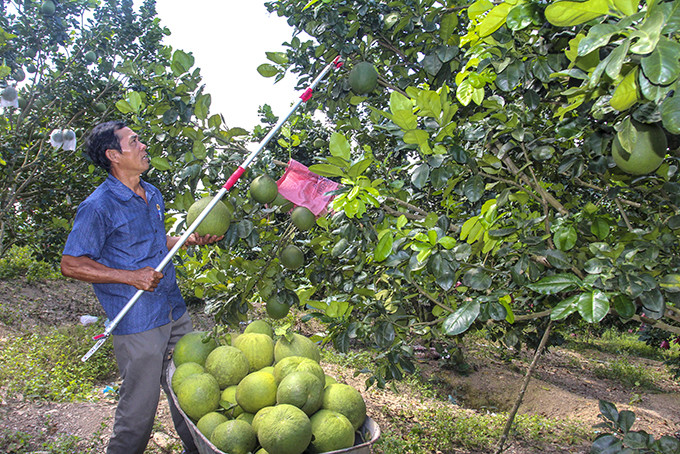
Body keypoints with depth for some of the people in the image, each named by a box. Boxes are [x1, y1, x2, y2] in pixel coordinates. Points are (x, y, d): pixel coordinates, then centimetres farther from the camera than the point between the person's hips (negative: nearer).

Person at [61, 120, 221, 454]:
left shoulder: (153, 194, 11)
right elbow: (71, 265, -13)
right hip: (137, 326, -7)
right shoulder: (98, 207, -14)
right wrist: (131, 277, -19)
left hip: (176, 314, 8)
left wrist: (191, 240, 7)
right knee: (139, 408, 4)